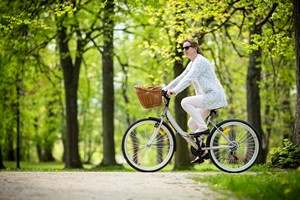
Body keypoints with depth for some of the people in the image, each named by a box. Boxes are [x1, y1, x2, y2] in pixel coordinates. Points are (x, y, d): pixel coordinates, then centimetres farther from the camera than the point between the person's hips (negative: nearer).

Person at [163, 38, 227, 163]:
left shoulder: (200, 61, -12)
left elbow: (189, 78, -25)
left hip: (213, 95, -10)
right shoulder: (192, 64, 18)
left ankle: (203, 127, -18)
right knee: (191, 123, 7)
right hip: (207, 97, 10)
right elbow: (181, 78, 18)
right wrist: (164, 89, 10)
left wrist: (175, 90, -34)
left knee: (185, 102, -23)